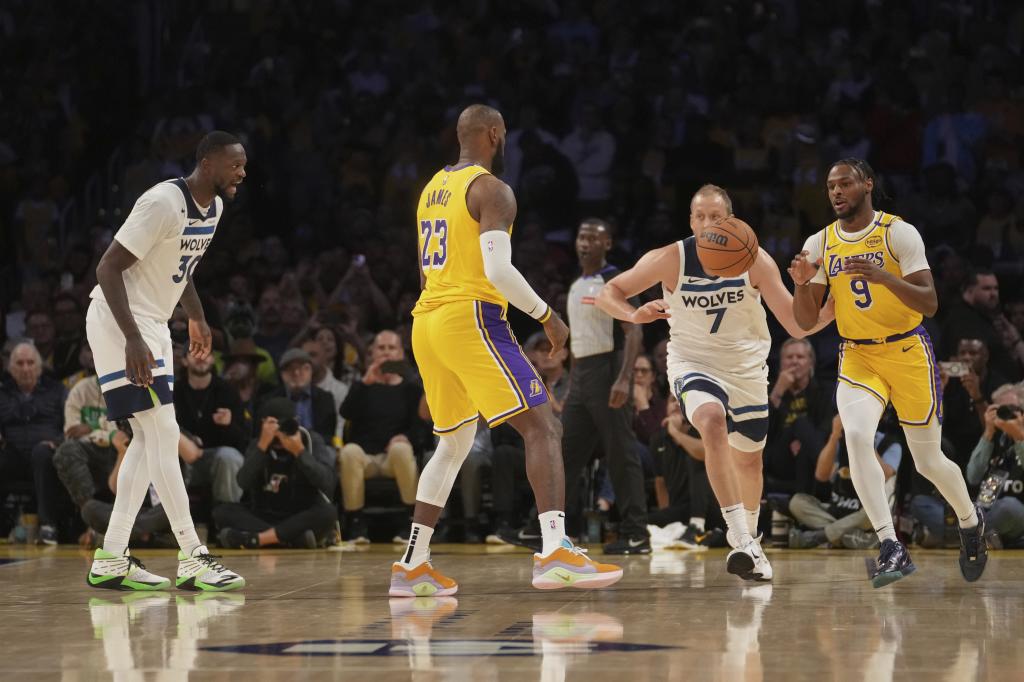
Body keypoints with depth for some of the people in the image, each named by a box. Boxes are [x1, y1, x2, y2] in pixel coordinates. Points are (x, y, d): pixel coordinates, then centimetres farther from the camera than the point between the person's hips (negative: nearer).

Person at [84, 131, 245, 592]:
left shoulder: (213, 207, 5)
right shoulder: (163, 203, -23)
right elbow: (108, 268, -24)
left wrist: (197, 318, 26)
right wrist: (133, 339, -31)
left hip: (152, 324, 10)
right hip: (119, 322, -10)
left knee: (149, 439, 8)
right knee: (164, 434, -12)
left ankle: (111, 559, 11)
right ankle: (192, 558, -13)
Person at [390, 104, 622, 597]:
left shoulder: (432, 189, 19)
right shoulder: (491, 189, -8)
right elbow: (498, 269, -19)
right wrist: (545, 315, -8)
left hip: (426, 321, 9)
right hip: (470, 319, -9)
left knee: (454, 441, 20)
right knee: (541, 428, -10)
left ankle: (412, 566, 18)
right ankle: (555, 553, -25)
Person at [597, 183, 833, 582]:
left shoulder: (754, 260, -15)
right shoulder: (670, 260, -17)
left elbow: (797, 325, -15)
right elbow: (608, 294, -10)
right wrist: (635, 314, -31)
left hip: (746, 368, 3)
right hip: (692, 362, -3)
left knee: (748, 460, 17)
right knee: (712, 422, -34)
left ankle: (749, 541, 46)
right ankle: (741, 540, -38)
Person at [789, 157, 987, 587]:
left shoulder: (899, 233, -11)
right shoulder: (819, 244, 1)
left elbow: (929, 304, -18)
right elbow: (805, 322, 2)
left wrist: (884, 276, -34)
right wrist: (802, 285, -19)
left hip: (907, 353, -3)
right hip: (857, 357, 3)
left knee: (929, 460, 6)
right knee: (856, 437, -25)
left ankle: (971, 522, 38)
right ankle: (891, 549, -26)